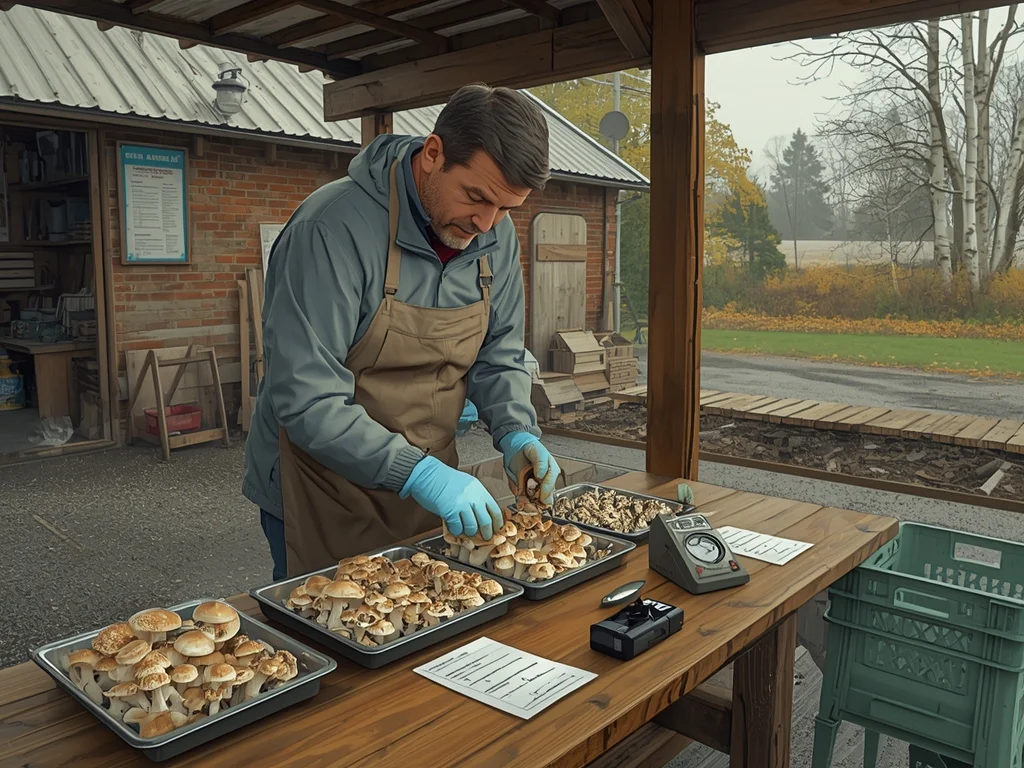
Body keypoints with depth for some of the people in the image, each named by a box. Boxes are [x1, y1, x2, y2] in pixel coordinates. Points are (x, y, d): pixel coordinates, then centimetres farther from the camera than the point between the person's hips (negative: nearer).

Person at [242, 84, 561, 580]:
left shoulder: (495, 236, -4)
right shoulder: (334, 227, -26)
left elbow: (498, 356, 5)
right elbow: (306, 400, -29)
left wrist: (516, 432, -12)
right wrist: (415, 473, -33)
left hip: (426, 481, 7)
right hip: (323, 495, -6)